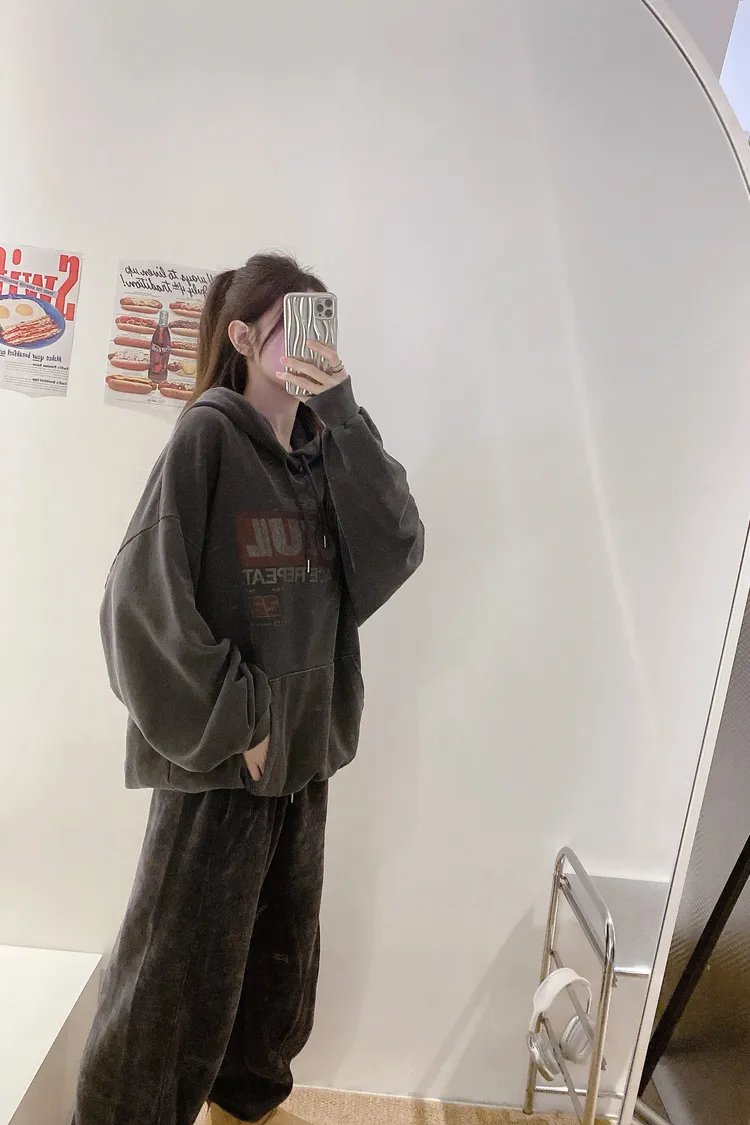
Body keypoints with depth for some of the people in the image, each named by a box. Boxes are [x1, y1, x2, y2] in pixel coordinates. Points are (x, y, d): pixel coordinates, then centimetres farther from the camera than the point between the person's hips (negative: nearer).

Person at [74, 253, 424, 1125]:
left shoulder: (324, 448, 5)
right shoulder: (208, 437, -12)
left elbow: (397, 549, -9)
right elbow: (144, 601, -17)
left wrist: (344, 417, -16)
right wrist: (234, 721, -14)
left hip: (304, 746, 6)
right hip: (218, 755, -6)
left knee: (280, 949, 22)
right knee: (179, 967, 8)